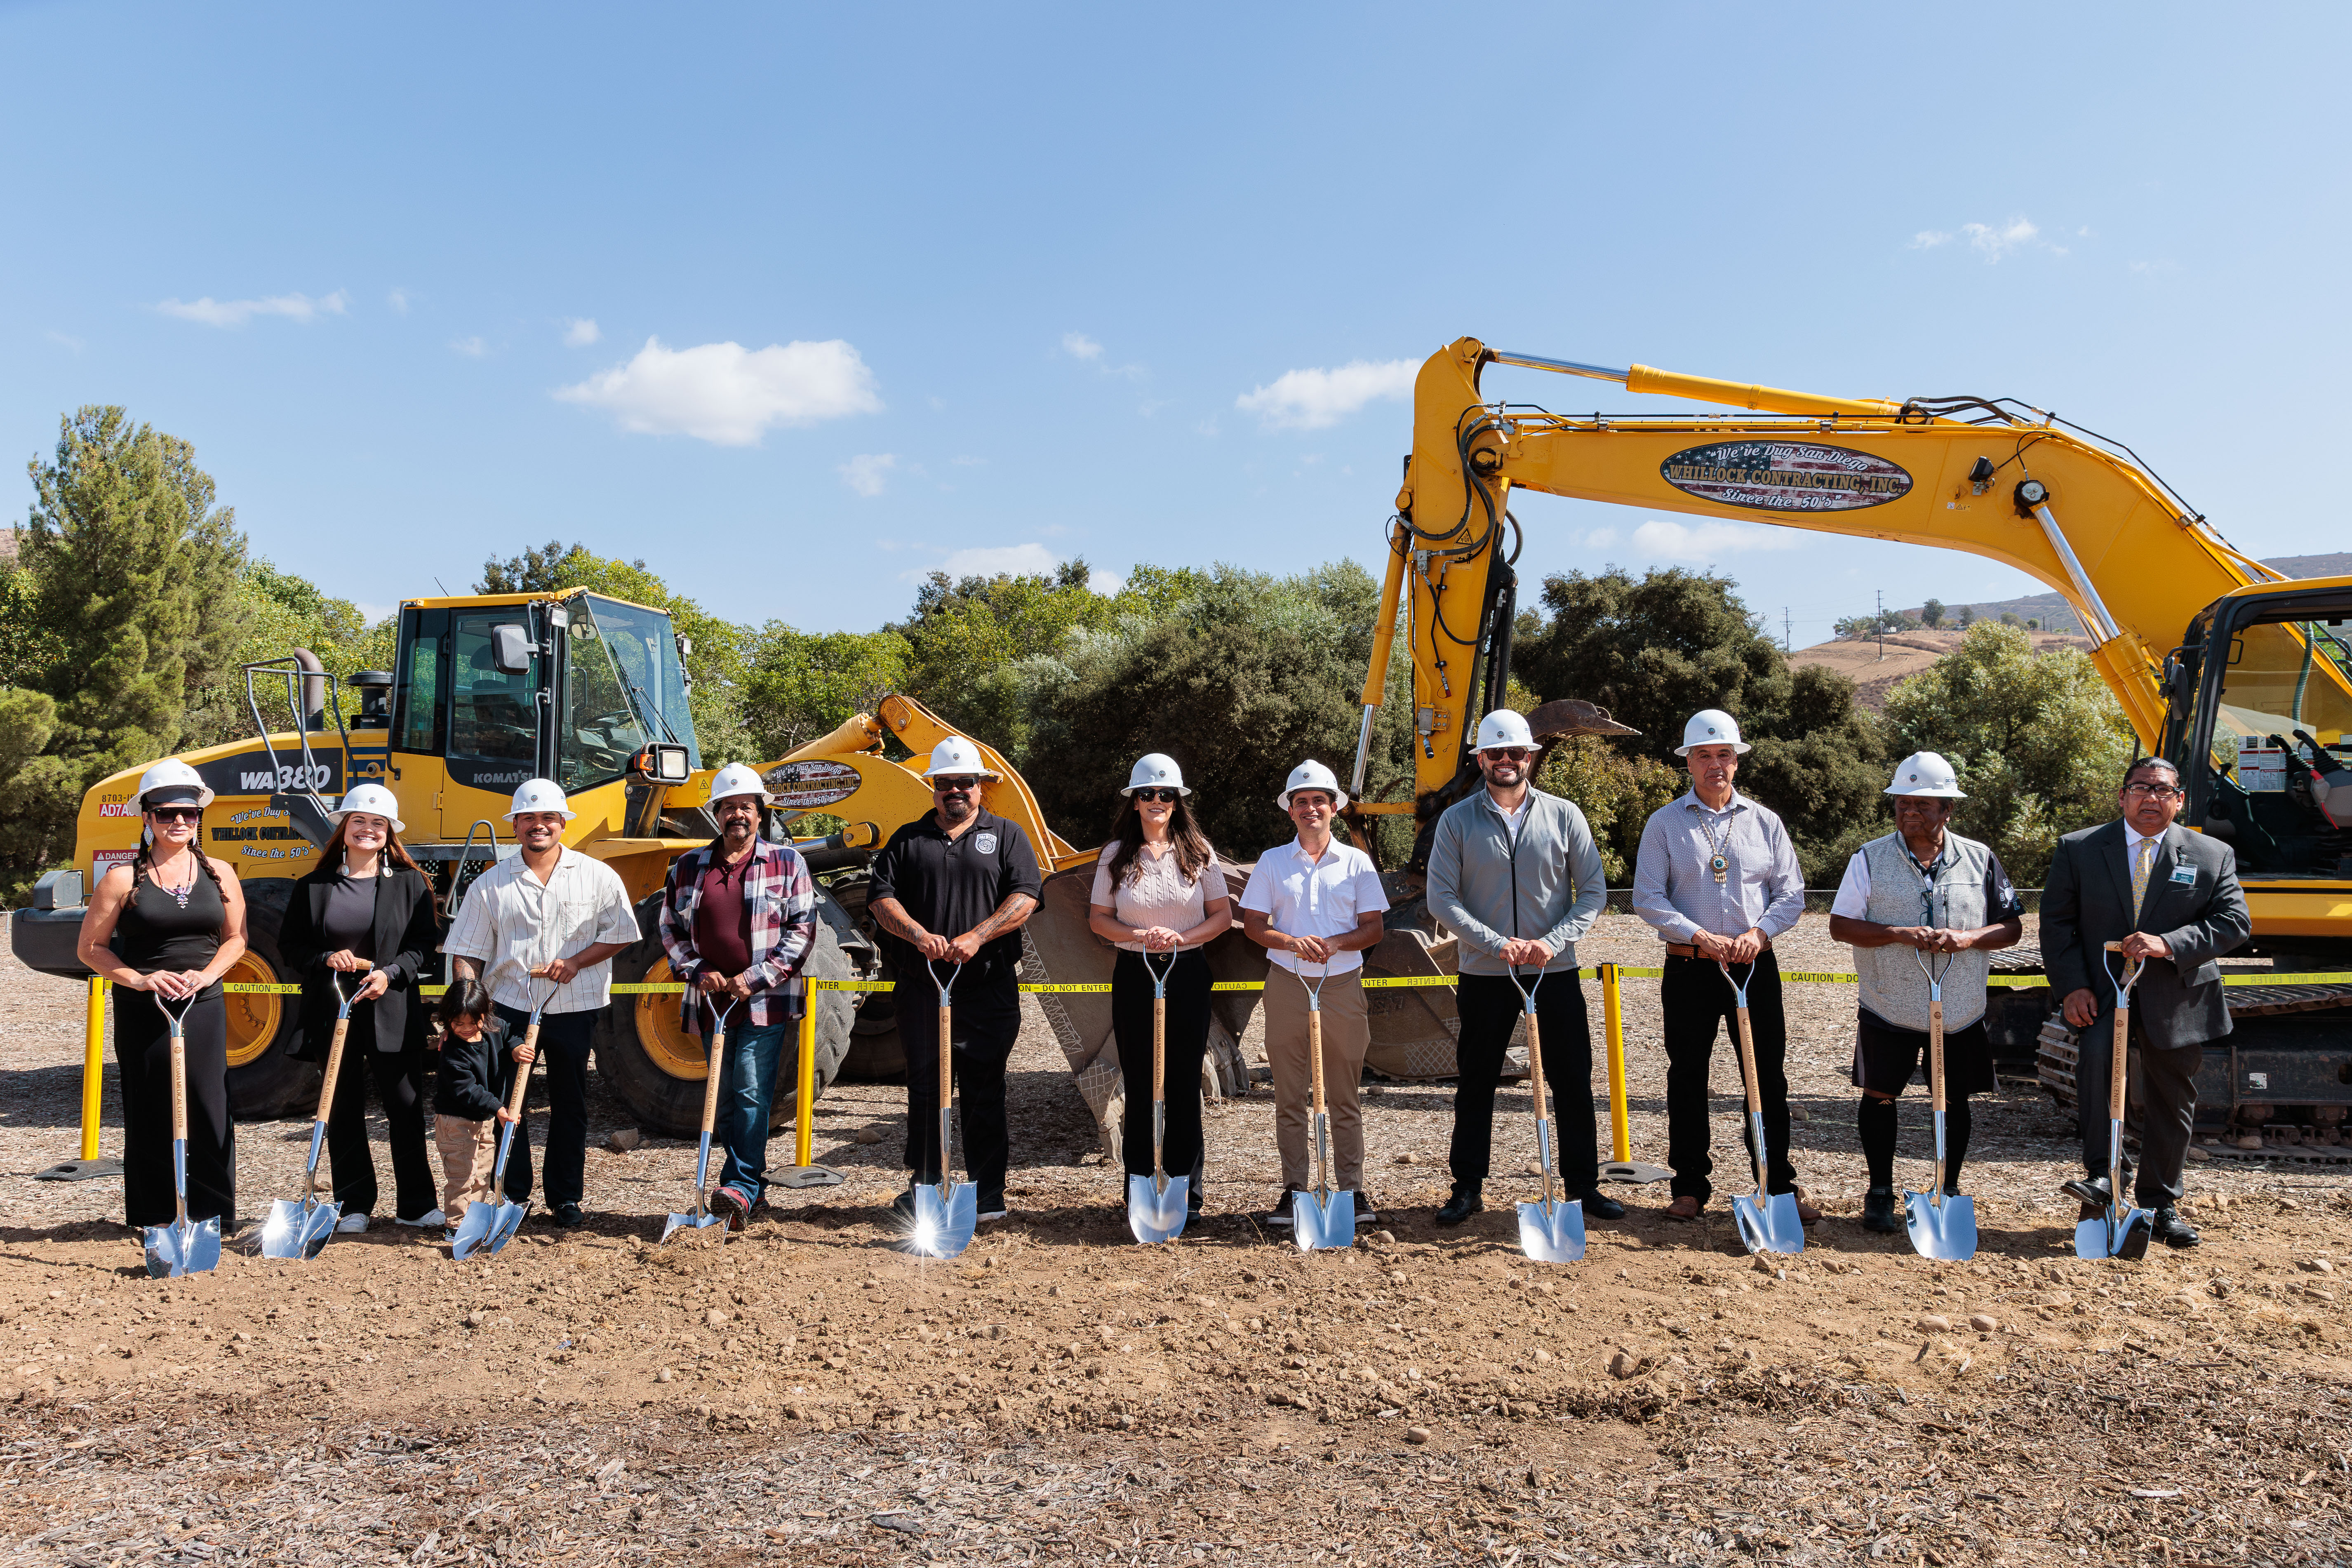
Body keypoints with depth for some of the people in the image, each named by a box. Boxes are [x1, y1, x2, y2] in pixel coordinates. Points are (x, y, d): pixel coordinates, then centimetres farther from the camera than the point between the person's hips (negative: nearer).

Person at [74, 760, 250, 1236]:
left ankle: (213, 1214, 11)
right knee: (149, 1113, 5)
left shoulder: (219, 874, 5)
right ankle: (151, 1215, 18)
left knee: (209, 1108, 1)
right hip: (141, 1012, -1)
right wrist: (141, 980, -14)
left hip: (204, 1006, 2)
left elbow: (235, 939, 12)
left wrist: (205, 975, -6)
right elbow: (92, 948, 1)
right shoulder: (124, 879, -2)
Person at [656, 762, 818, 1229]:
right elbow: (670, 928, 13)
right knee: (724, 1099, 10)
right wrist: (698, 972, -4)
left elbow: (801, 930, -4)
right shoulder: (688, 867, 10)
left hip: (766, 1002, -4)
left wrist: (756, 978, -12)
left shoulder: (787, 863, 0)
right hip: (710, 1001, 4)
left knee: (752, 1093, -12)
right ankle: (751, 1182, 21)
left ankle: (740, 1187, -11)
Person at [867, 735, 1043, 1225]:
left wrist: (977, 936, -16)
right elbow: (881, 896, 5)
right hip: (921, 987, 2)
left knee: (985, 1092, 3)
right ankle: (923, 1188, 16)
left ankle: (988, 1193, 11)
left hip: (989, 989, -1)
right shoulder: (908, 840, 13)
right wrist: (918, 934, -13)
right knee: (925, 1089, 6)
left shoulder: (1006, 835, 9)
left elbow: (1025, 895, -3)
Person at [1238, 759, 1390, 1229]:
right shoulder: (1272, 862, 7)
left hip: (1343, 985, 0)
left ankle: (1352, 1189, 12)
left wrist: (1335, 943, -15)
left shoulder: (1356, 862, 6)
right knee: (1290, 1097, 4)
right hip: (1288, 984, 0)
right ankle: (1294, 1189, 12)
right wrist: (1293, 942, -14)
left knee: (1345, 1096, 5)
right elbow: (1253, 925, 4)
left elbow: (1373, 929, 4)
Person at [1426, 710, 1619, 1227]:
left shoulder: (1564, 815, 3)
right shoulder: (1457, 820, 1)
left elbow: (1594, 889, 4)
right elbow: (1442, 898, -3)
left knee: (1573, 1082, 5)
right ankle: (1467, 1188, 17)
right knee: (1475, 1084, 7)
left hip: (1556, 972, 1)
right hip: (1484, 975, 0)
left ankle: (1583, 1185, 18)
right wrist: (1498, 944, -15)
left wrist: (1552, 941, -11)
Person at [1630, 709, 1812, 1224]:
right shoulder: (1665, 823, 3)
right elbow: (1648, 897, -4)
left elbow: (1791, 894, 7)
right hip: (1689, 968, -1)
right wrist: (1700, 936, -16)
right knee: (1687, 1078, 5)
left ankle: (1778, 1187, 13)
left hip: (1756, 965, 1)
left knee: (1768, 1078, 2)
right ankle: (1690, 1187, 16)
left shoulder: (1765, 823, 9)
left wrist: (1759, 933, -11)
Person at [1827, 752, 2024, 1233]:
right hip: (1888, 1007, -1)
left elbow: (2012, 926, 5)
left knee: (1954, 1100, 10)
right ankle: (1880, 1193, 18)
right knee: (1878, 1096, 4)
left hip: (1961, 1010, 1)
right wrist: (1900, 934, -19)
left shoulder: (1980, 859, 3)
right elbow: (1841, 925, -5)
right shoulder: (1870, 859, -2)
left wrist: (1968, 938, -15)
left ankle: (1949, 1191, 26)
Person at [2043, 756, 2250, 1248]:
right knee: (2094, 1058, -30)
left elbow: (2235, 922, -4)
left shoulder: (2213, 855, 3)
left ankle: (2161, 1204, 26)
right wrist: (2072, 986, -10)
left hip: (2177, 996, 2)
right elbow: (2056, 921, 1)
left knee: (2172, 1102, 10)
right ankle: (2103, 1175, -20)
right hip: (2102, 991, -1)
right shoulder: (2078, 849, 1)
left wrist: (2169, 945, -20)